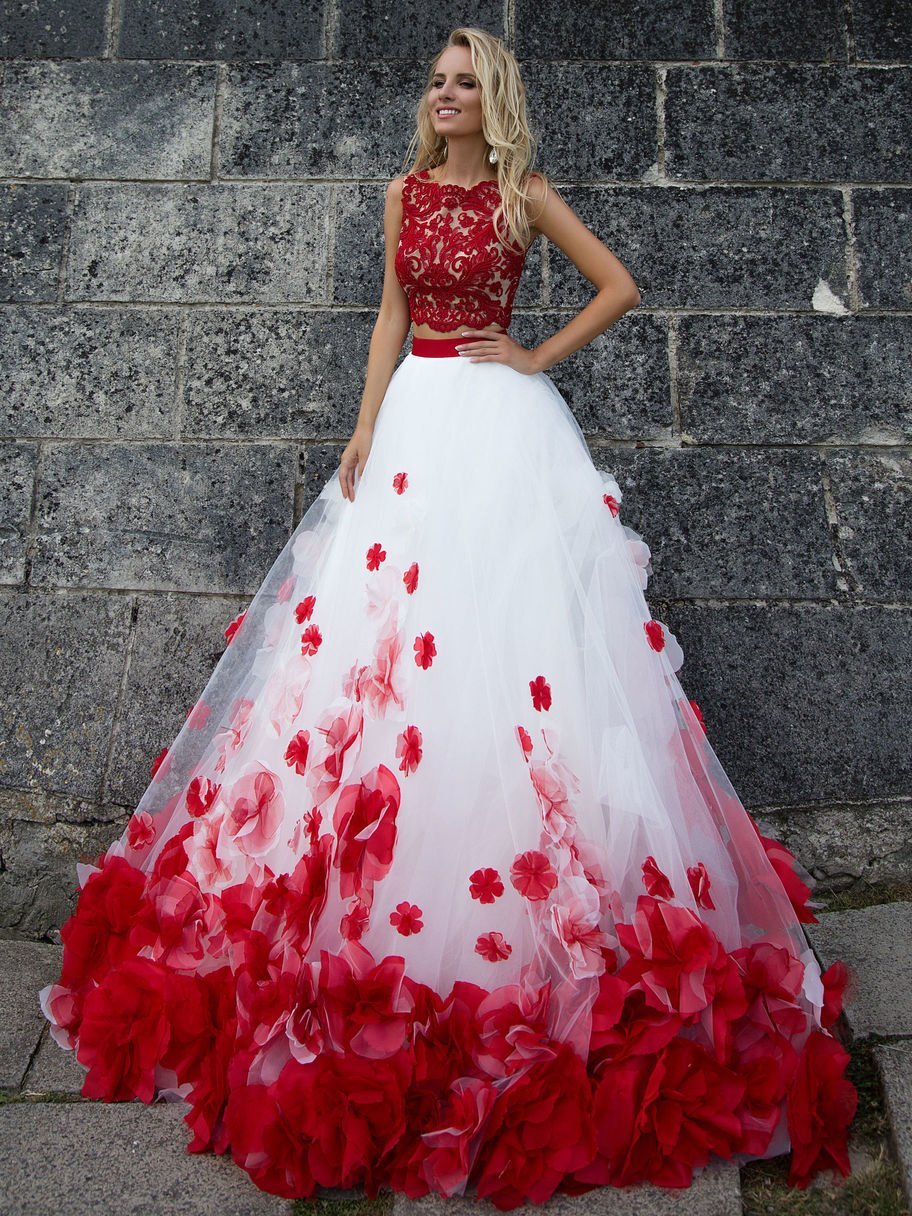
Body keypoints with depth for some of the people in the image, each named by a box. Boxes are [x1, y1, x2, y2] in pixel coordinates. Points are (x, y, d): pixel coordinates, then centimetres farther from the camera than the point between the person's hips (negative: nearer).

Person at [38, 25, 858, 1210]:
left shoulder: (525, 194, 5)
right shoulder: (407, 191, 17)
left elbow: (621, 286, 7)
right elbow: (392, 315, 13)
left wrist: (537, 356, -1)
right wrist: (364, 430, 3)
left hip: (499, 424, -4)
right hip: (415, 418, 5)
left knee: (506, 633, -9)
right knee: (378, 626, 1)